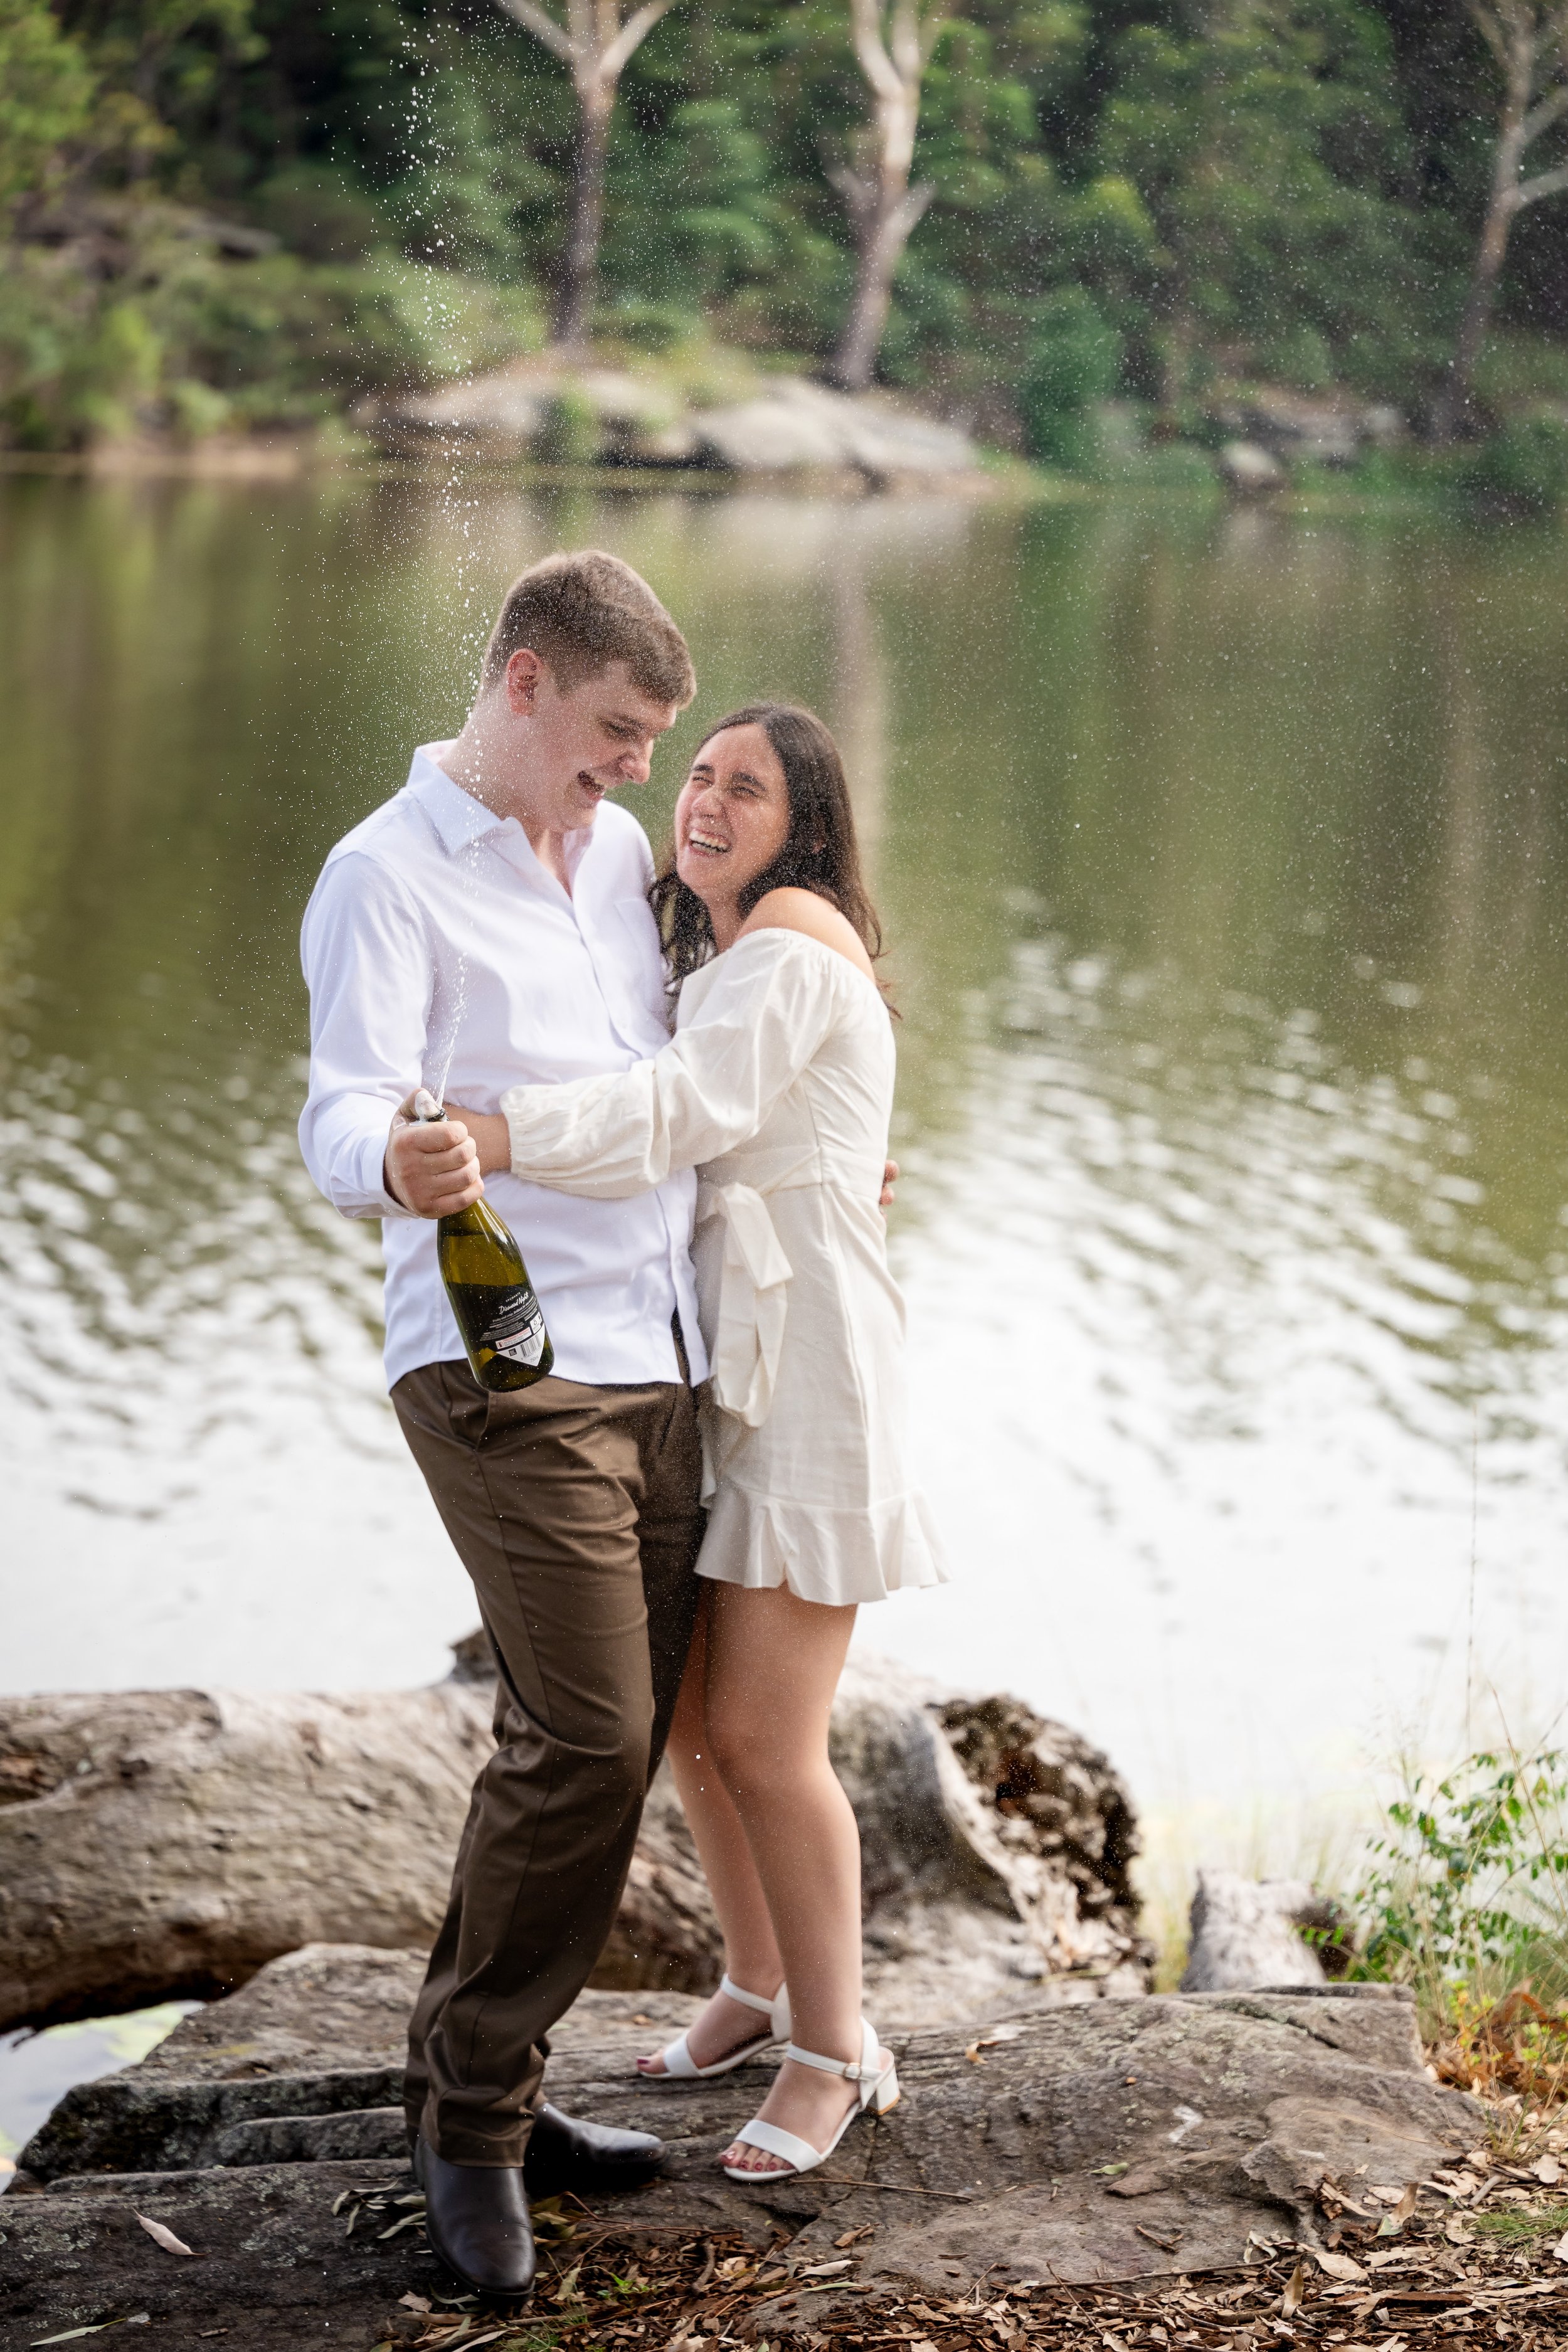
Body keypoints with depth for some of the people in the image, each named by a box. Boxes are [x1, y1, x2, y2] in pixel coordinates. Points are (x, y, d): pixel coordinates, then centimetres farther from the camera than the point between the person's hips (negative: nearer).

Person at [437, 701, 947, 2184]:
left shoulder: (796, 953, -12)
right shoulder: (705, 959, 19)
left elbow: (682, 1113, -28)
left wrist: (484, 1138, -40)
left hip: (803, 1373, -9)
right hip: (704, 1367, 9)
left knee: (764, 1739, -7)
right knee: (688, 1713, 13)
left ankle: (834, 2053, 7)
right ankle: (757, 1986, 32)